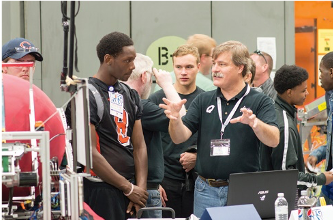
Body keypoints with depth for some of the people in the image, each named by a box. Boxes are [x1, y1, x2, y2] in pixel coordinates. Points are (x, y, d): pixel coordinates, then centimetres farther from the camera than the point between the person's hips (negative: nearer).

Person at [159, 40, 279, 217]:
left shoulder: (260, 102, -1)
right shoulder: (203, 101, 10)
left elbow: (273, 141, -14)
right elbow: (179, 138, 2)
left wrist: (255, 123, -35)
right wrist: (175, 119, -21)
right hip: (207, 190, 3)